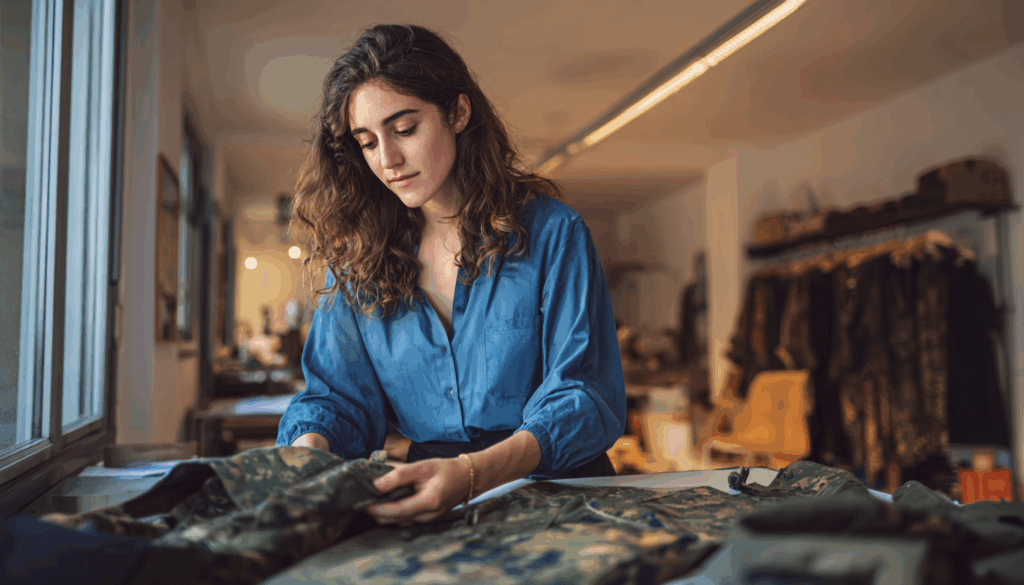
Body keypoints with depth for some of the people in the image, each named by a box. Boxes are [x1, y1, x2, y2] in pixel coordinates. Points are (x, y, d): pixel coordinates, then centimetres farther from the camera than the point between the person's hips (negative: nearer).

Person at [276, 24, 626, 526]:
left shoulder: (551, 232, -1)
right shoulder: (358, 259, 10)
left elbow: (588, 394, -10)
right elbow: (335, 394, 8)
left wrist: (472, 473, -28)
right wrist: (308, 451, -18)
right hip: (431, 501, 3)